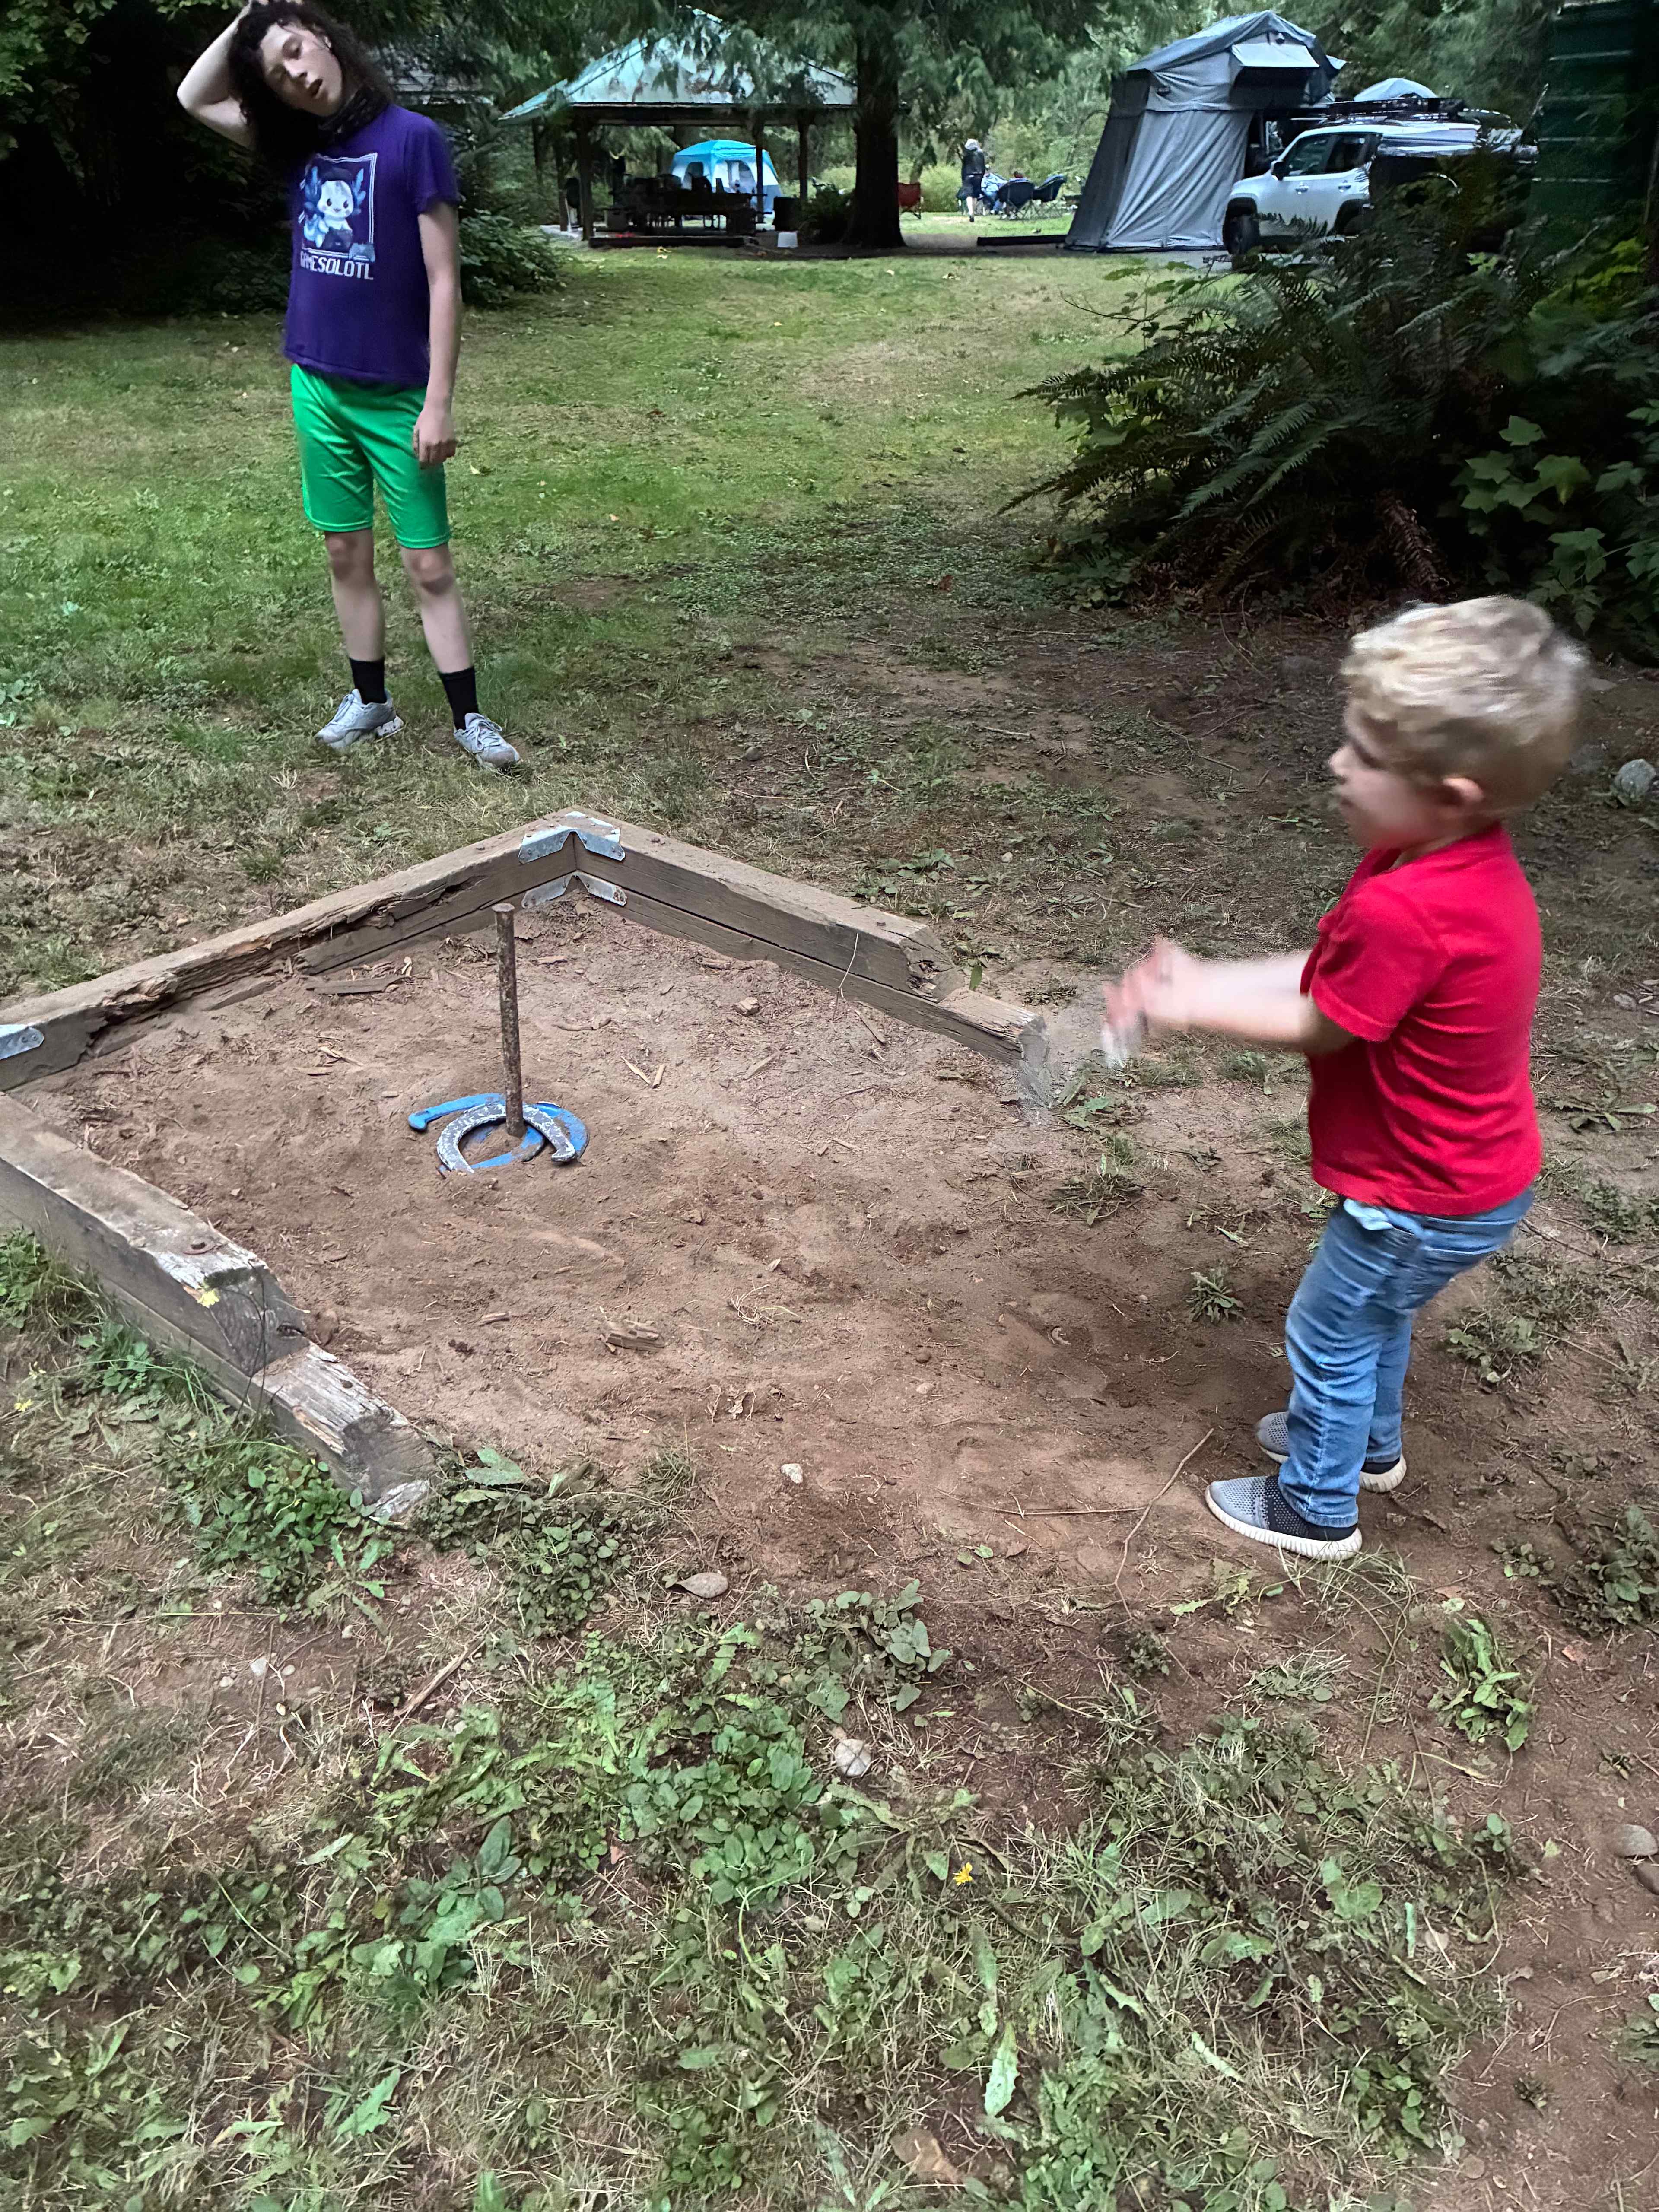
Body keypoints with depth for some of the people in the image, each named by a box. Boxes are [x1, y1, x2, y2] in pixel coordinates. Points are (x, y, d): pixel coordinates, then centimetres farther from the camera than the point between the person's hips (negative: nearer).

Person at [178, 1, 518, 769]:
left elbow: (443, 283, -11)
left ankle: (468, 718, 5)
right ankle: (369, 699, 21)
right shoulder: (300, 147, 8)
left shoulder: (412, 138, -8)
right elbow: (194, 98, 20)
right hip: (319, 389, 6)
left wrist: (439, 403, -15)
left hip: (397, 397, -5)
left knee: (429, 566, -3)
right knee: (346, 555, 10)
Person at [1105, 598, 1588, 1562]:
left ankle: (1317, 1508, 37)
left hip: (1423, 1201, -9)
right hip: (1477, 1173, 9)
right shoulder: (1473, 860, -7)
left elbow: (1315, 1028, -20)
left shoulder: (1403, 911, -37)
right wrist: (1200, 977, -3)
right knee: (1378, 1315, 31)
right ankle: (1369, 1441, 56)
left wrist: (1187, 1008, -8)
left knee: (1330, 1336, 14)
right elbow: (1326, 975, 1)